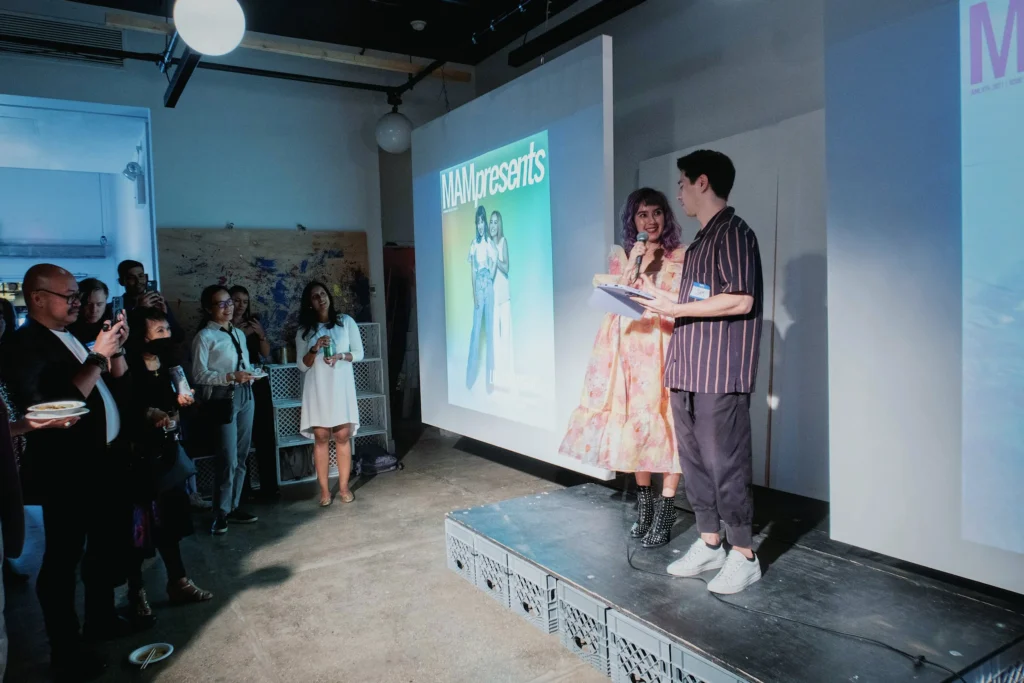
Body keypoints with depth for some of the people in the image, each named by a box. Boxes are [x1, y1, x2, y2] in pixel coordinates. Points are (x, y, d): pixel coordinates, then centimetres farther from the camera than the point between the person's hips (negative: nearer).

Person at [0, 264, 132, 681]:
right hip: (67, 470, -9)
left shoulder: (72, 339, 11)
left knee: (107, 545, 21)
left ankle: (100, 619, 39)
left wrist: (115, 350, -1)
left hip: (103, 461, 9)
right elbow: (55, 408, -27)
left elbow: (116, 386, 15)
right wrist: (97, 357, -24)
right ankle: (65, 650, 21)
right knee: (63, 558, 6)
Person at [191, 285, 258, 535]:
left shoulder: (239, 333, 14)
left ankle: (233, 507, 24)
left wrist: (250, 373, -3)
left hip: (245, 395, 7)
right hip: (222, 399, -7)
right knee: (228, 459, -6)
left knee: (241, 457, 12)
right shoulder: (204, 337, -8)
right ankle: (220, 513, 9)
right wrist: (231, 377, -21)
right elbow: (199, 375, -12)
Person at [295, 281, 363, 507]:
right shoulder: (304, 330, 5)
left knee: (343, 436, 0)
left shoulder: (346, 322, 3)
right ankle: (324, 489, 10)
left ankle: (344, 486, 10)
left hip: (341, 386, 0)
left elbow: (359, 353, 4)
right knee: (321, 437, 1)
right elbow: (302, 365, 2)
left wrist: (340, 356, -14)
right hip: (317, 389, 1)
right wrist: (315, 349, -15)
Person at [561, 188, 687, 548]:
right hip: (629, 349, 3)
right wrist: (634, 264, -6)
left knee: (665, 424, -6)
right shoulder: (621, 256, 12)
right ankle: (644, 505, 20)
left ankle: (665, 514, 2)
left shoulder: (680, 256, 3)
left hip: (663, 349, -3)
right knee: (632, 423, 6)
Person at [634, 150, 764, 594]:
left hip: (720, 374, -9)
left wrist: (678, 308, -14)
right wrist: (669, 306, 11)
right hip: (687, 372, 9)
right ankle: (709, 545, 25)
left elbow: (740, 300, -18)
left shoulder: (734, 233, -8)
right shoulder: (701, 241, 20)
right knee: (694, 462, 13)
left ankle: (743, 556, 12)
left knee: (725, 465, -2)